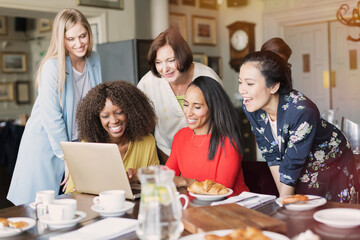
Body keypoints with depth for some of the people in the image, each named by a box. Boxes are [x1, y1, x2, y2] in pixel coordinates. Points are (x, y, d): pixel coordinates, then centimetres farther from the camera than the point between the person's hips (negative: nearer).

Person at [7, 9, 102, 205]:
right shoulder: (52, 67, -18)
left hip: (79, 141, 5)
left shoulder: (93, 60, 0)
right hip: (46, 143, -5)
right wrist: (66, 157, -17)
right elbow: (51, 117, -19)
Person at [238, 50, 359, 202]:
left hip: (333, 165, -4)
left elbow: (291, 166, -28)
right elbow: (271, 155, -9)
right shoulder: (249, 106, -18)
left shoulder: (301, 111, -36)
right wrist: (283, 197, -8)